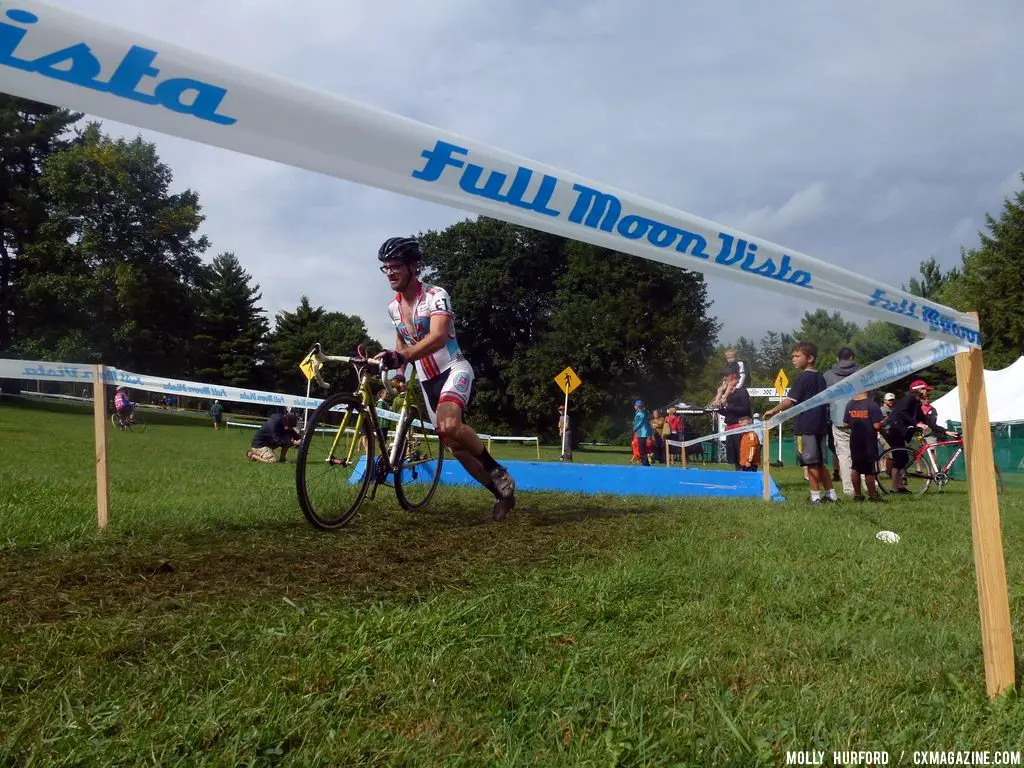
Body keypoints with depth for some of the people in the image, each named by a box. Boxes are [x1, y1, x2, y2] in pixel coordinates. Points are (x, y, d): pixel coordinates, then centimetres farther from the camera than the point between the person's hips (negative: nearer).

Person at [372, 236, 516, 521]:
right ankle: (500, 493, 21)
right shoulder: (393, 308, 5)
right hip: (428, 381, 7)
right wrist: (399, 374, 16)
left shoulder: (436, 295, -17)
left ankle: (498, 472, -14)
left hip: (454, 369, -7)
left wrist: (401, 357, -48)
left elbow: (438, 338, -34)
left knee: (449, 424, -35)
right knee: (456, 445, 5)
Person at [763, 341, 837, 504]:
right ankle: (830, 493, 17)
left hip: (805, 426, -8)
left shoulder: (803, 378, -12)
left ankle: (815, 496, 0)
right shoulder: (820, 378, 14)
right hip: (820, 425, 8)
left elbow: (790, 401, -18)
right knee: (819, 463, 14)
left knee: (811, 462, -3)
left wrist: (773, 411, -10)